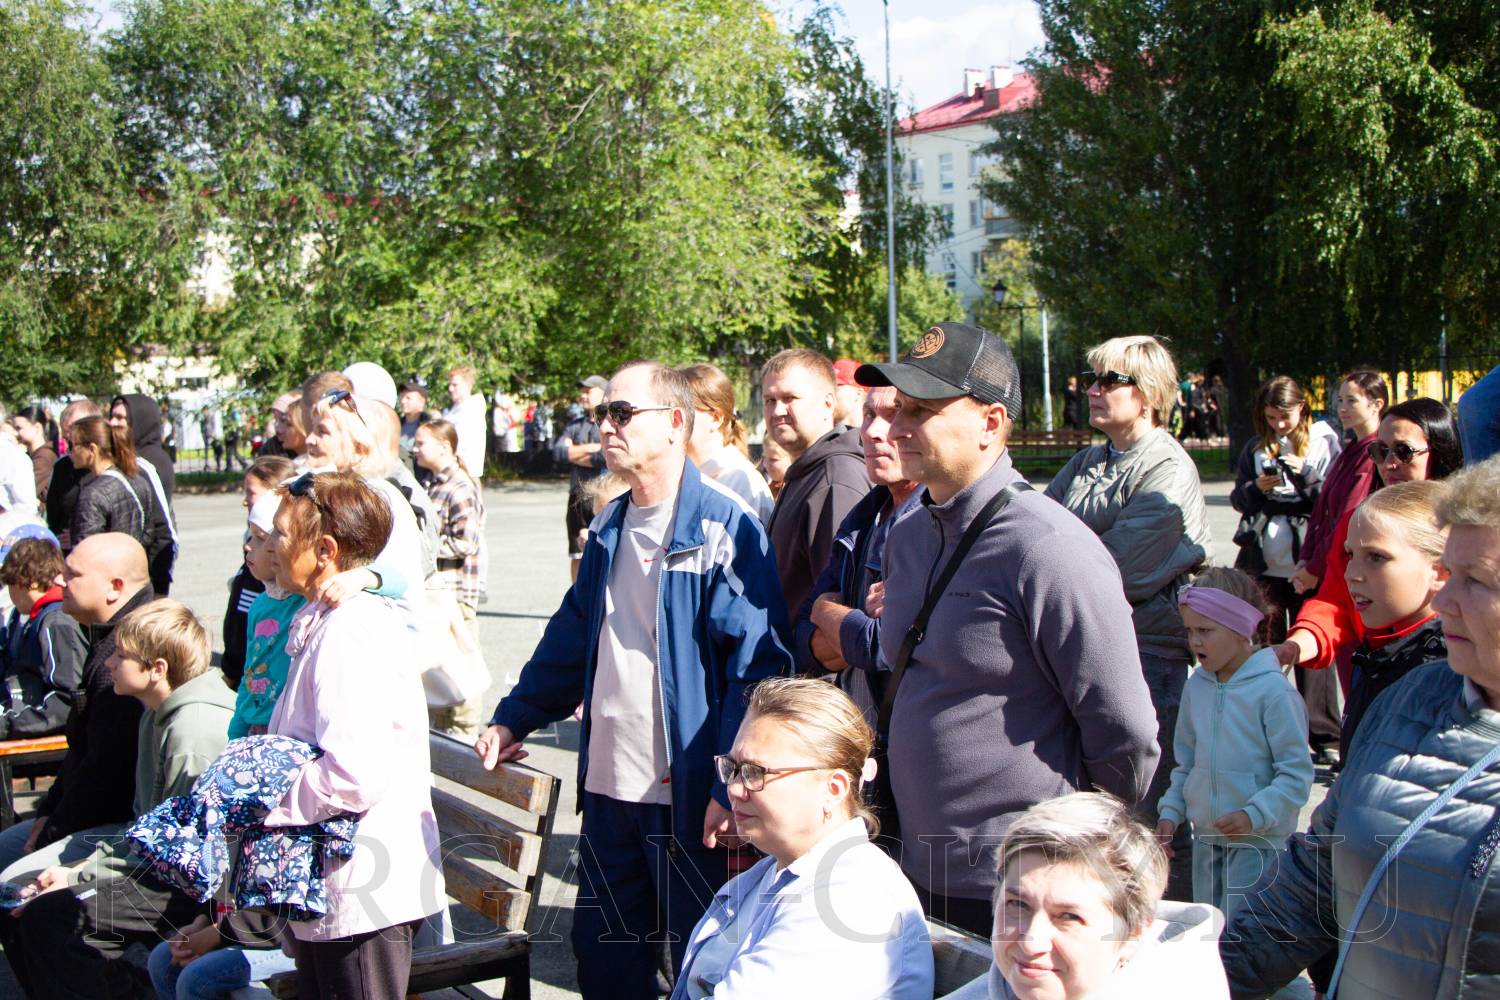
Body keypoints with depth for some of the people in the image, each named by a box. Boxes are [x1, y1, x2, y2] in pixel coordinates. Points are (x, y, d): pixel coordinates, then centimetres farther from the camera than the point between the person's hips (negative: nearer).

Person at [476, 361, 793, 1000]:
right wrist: (513, 719, 16)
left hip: (688, 794, -7)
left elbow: (757, 661, -16)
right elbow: (570, 639, 21)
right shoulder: (609, 530, 11)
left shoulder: (725, 528, -12)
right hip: (608, 785, 7)